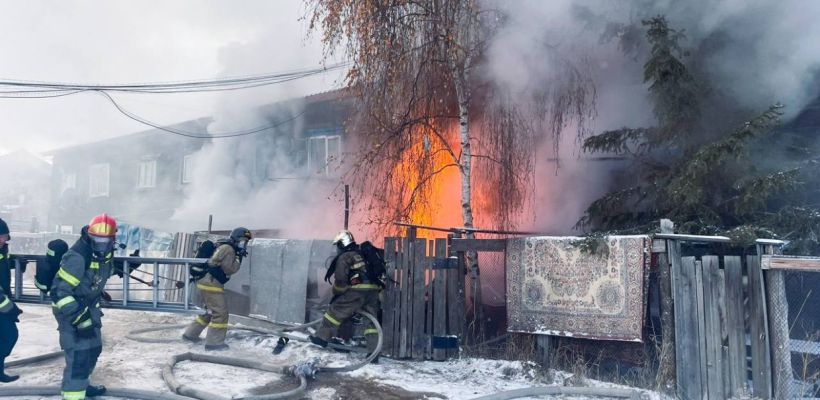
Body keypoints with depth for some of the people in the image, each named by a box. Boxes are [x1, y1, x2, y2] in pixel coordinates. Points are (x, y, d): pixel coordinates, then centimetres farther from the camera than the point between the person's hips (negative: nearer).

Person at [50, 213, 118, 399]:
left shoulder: (105, 252, -8)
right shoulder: (77, 258, -33)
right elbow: (59, 291, -30)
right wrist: (79, 317, -30)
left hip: (88, 306, 9)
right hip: (69, 308, -9)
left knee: (94, 348, 21)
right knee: (78, 355, -14)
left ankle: (81, 384, 43)